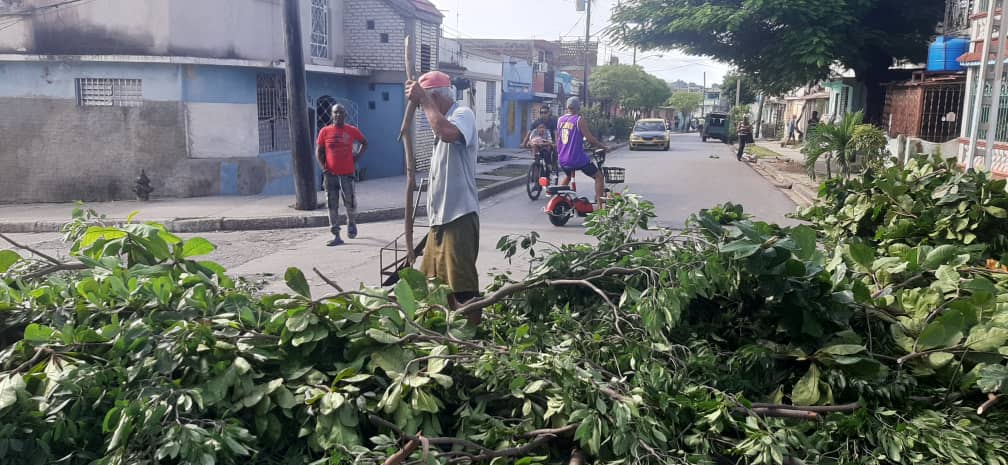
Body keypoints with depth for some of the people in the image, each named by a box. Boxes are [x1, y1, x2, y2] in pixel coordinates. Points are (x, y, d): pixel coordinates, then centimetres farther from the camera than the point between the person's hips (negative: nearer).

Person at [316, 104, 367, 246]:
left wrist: (358, 156, 4)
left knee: (350, 202, 1)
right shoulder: (325, 131, 3)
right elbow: (319, 151, 8)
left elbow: (364, 143, 17)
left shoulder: (352, 130, 2)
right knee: (332, 205, 1)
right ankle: (336, 236, 6)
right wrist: (323, 167, -5)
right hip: (331, 174, 1)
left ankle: (351, 224, 32)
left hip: (347, 173, -1)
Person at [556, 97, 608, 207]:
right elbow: (590, 139, -14)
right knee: (599, 176, 6)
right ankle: (599, 205, -2)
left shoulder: (560, 120, 7)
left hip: (563, 160, 7)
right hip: (577, 159, -7)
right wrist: (603, 147, 1)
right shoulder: (579, 120, -11)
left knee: (568, 176, 35)